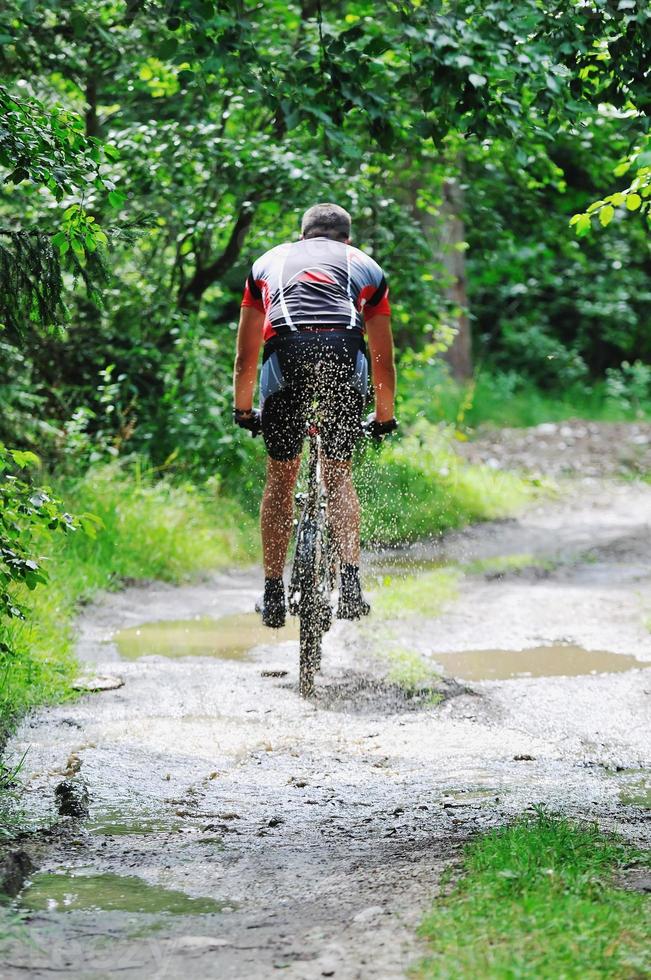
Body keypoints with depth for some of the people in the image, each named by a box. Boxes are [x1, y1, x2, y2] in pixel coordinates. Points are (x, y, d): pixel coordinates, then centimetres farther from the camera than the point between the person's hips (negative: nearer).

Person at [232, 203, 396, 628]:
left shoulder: (271, 260, 33)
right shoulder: (365, 265, 31)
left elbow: (246, 356, 34)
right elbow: (384, 359, 32)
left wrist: (243, 410, 46)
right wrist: (385, 417, 44)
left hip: (286, 353, 0)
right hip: (344, 352, 0)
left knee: (281, 477, 13)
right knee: (339, 473, 16)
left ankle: (274, 594, 12)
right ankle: (351, 583, 2)